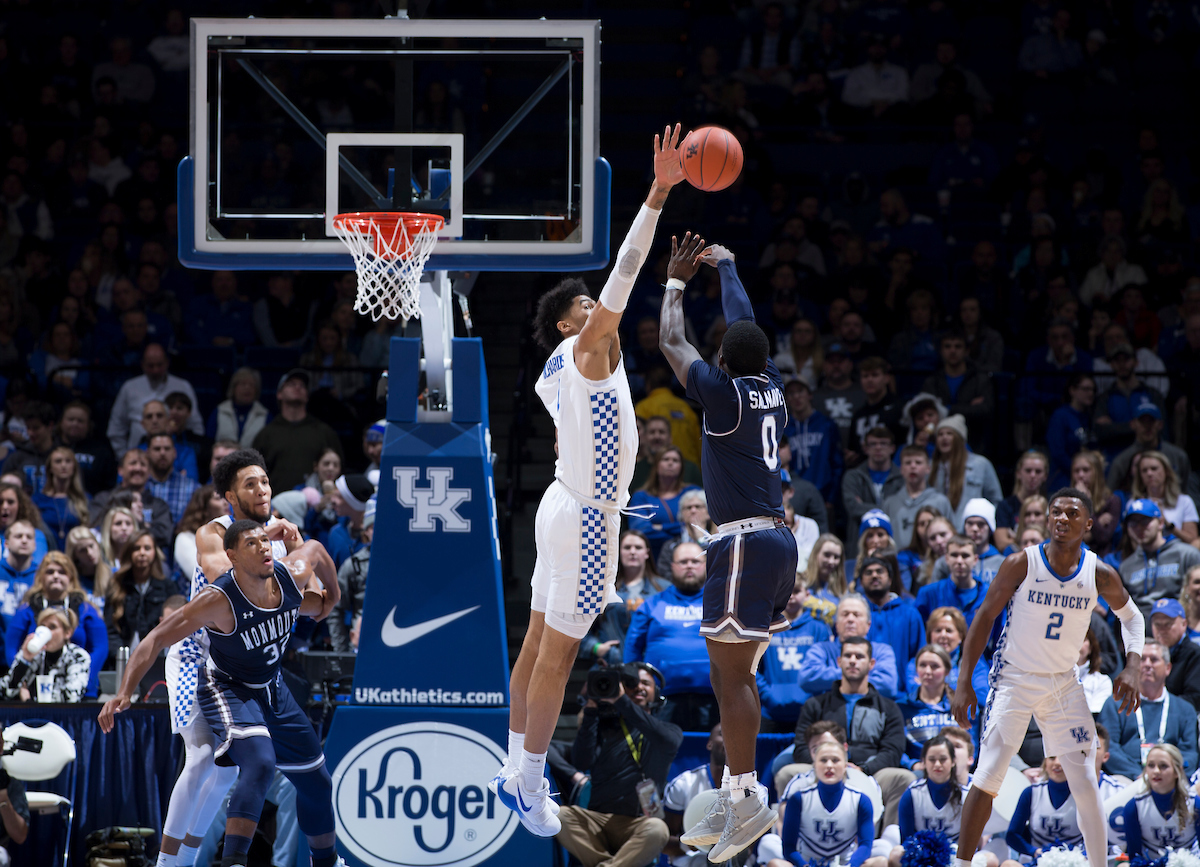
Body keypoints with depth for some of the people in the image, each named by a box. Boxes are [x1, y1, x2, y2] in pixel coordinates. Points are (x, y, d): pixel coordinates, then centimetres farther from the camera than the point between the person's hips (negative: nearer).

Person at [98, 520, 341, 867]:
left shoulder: (293, 576, -16)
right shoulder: (219, 601, -31)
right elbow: (156, 640, -30)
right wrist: (124, 692, -40)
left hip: (272, 689, 7)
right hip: (228, 691, -7)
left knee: (316, 782, 16)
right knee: (260, 763, -34)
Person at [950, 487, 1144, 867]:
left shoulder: (1100, 575, -7)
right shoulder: (1022, 564, -14)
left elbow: (1131, 616, 12)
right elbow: (984, 618, -7)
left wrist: (1132, 666, -4)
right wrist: (964, 682, -11)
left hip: (1064, 686, 2)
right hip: (1013, 680, -2)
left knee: (1086, 785, -3)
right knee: (987, 779, -8)